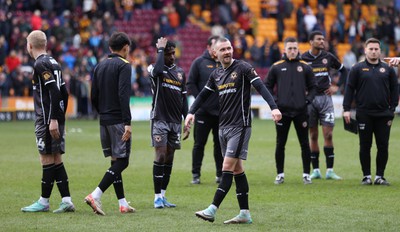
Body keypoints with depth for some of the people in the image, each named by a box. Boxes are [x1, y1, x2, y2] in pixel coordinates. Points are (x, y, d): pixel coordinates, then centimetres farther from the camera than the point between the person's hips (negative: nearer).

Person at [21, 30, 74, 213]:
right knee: (56, 160, 9)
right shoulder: (53, 63, 15)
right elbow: (63, 92, 17)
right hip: (56, 119, 9)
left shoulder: (41, 64, -12)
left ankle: (43, 202, 3)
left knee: (47, 160, -3)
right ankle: (66, 201, 6)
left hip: (46, 120, -9)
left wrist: (53, 120, -22)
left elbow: (54, 92, -20)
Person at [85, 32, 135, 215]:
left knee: (115, 160, 11)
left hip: (104, 120, 8)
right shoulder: (123, 65, -8)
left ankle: (123, 204, 11)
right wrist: (128, 122, -20)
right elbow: (123, 95, -18)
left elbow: (93, 97, 12)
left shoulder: (100, 66, 13)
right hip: (118, 121, -7)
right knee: (121, 161, -5)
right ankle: (95, 195, -18)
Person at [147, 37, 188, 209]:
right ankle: (157, 197, -9)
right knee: (161, 155, -12)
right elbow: (158, 69, -31)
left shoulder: (180, 72, 13)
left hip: (175, 121, 6)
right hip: (160, 119, -6)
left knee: (169, 158, 7)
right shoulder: (155, 69, -3)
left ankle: (162, 196, 13)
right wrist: (160, 49, -18)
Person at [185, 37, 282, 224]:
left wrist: (273, 107, -28)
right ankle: (245, 214, 11)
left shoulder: (243, 68, -7)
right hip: (223, 126, 7)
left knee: (228, 167, -11)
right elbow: (203, 95, 21)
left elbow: (260, 87, -15)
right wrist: (191, 112, 6)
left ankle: (212, 210, -14)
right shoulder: (216, 75, 13)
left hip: (240, 126, -7)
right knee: (237, 169, 8)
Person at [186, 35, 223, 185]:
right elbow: (190, 84, -1)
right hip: (203, 111, -3)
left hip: (222, 111, 3)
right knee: (199, 143, 0)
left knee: (221, 144, 8)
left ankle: (221, 174, 16)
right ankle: (196, 174, 5)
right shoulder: (200, 62, 0)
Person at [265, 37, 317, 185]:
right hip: (282, 111, 0)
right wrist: (273, 101, -3)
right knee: (280, 144, 4)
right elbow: (267, 86, 8)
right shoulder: (276, 67, 4)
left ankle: (306, 174, 10)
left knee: (304, 144, 3)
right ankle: (280, 174, 12)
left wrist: (308, 100, -3)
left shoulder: (305, 67, 6)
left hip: (301, 111, 0)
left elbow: (313, 87, 11)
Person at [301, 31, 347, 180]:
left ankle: (330, 171, -3)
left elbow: (343, 70, 19)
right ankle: (315, 170, 9)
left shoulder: (328, 57, 6)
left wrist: (337, 86, 9)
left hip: (325, 97, 1)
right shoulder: (303, 59, 0)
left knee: (328, 134, -5)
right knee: (313, 135, 3)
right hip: (310, 99, -1)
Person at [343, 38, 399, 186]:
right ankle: (366, 176, 10)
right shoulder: (358, 69, 4)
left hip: (383, 115, 1)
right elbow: (349, 89, 2)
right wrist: (346, 109, -5)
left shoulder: (388, 69, 9)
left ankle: (380, 176, 9)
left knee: (383, 146, 1)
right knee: (365, 147, 2)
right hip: (364, 115, -1)